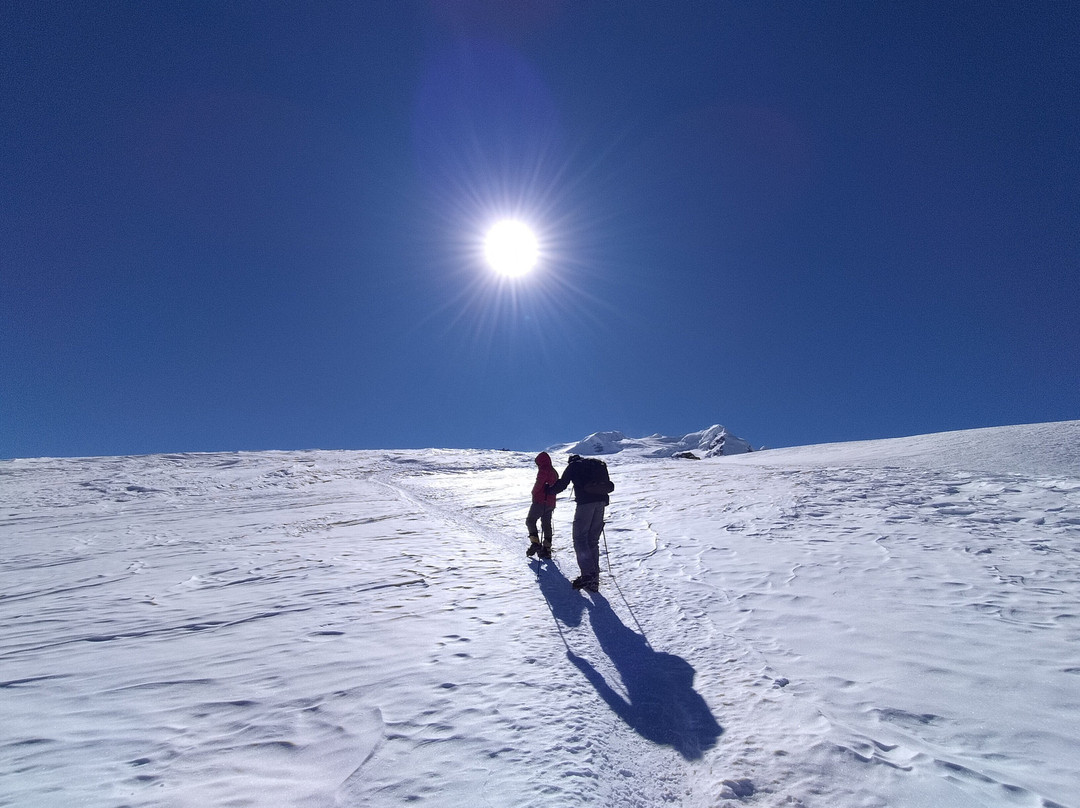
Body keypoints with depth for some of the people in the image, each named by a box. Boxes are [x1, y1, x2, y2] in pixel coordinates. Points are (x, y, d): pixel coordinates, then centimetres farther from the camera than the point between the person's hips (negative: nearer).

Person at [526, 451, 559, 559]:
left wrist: (534, 493, -1)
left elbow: (538, 484, -17)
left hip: (540, 501, -8)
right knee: (546, 524, 10)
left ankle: (535, 543, -12)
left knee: (530, 520, 0)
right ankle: (547, 548, 8)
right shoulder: (554, 472, 16)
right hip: (551, 503, 8)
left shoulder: (543, 470, -11)